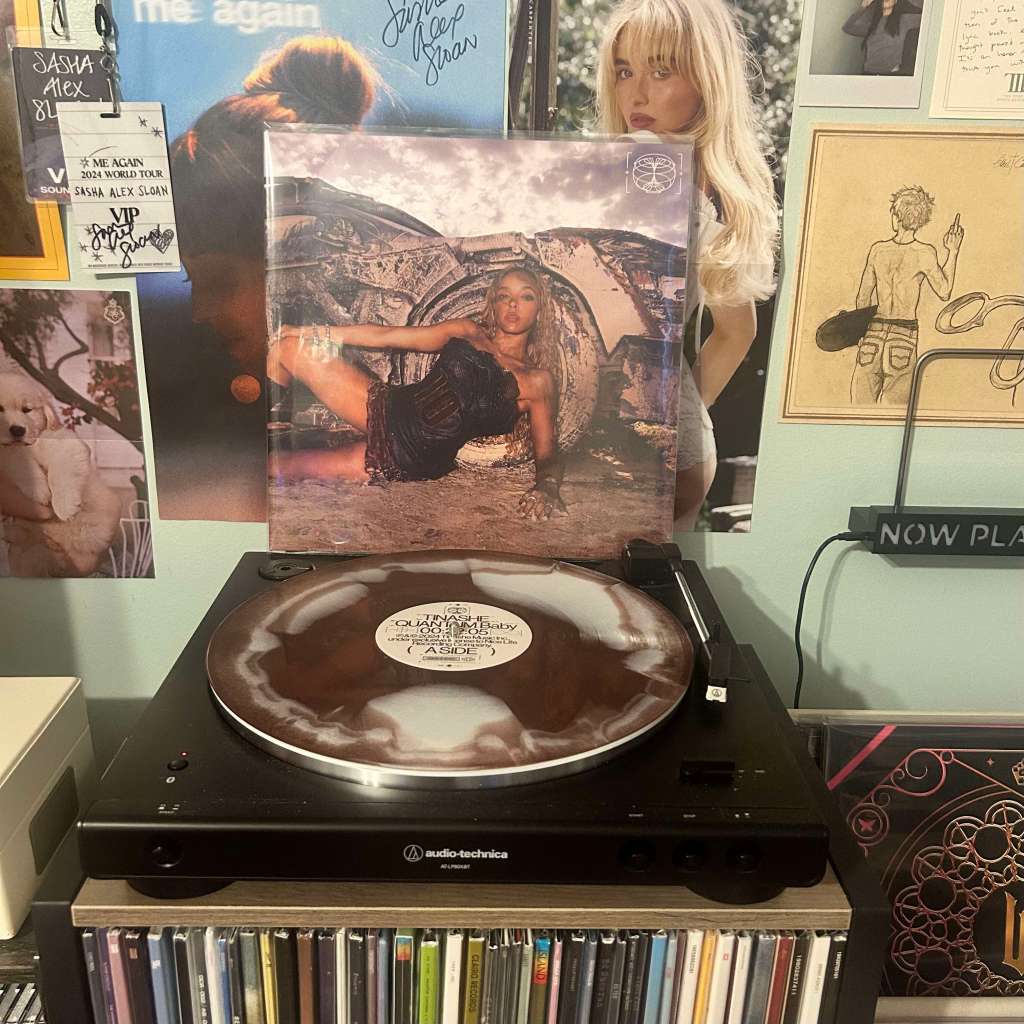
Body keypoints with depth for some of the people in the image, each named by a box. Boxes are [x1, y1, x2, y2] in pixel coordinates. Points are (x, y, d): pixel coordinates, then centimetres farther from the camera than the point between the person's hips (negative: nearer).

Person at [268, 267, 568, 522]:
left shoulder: (538, 382, -3)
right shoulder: (466, 332, 8)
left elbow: (547, 455, -4)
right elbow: (385, 335, 10)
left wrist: (547, 487, -29)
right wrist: (312, 332, 7)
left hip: (413, 459, -4)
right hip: (389, 409, 4)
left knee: (284, 466, -6)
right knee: (288, 346, -1)